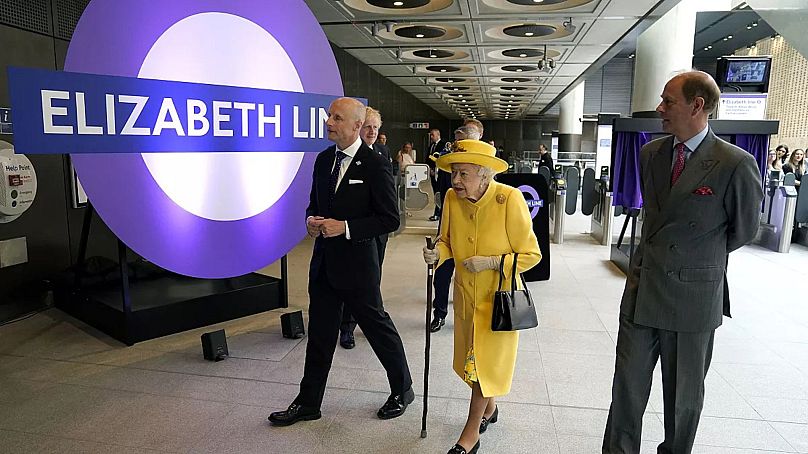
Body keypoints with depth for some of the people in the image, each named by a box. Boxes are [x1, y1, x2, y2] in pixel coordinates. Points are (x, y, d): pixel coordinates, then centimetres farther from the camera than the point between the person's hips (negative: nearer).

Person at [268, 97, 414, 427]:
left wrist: (345, 227, -21)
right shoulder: (324, 159, 7)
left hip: (356, 263, -6)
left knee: (378, 327, 10)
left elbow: (390, 219, -14)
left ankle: (403, 390, 32)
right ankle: (308, 403, 28)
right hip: (324, 262, 6)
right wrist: (311, 220, -4)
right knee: (319, 334, 14)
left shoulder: (375, 165, -13)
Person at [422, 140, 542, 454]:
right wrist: (438, 253, -17)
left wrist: (491, 262, -26)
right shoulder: (452, 198, -10)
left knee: (487, 360, 6)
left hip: (498, 296, -4)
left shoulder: (510, 199, -24)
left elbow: (531, 254, -16)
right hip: (466, 293, 5)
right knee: (474, 358, 19)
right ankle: (488, 408, 46)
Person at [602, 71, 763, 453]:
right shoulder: (650, 153, 3)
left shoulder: (736, 164, -13)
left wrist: (700, 259, 12)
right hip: (641, 288, 4)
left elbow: (743, 230, 1)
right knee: (628, 382, 10)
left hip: (693, 296, -4)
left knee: (684, 392, 14)